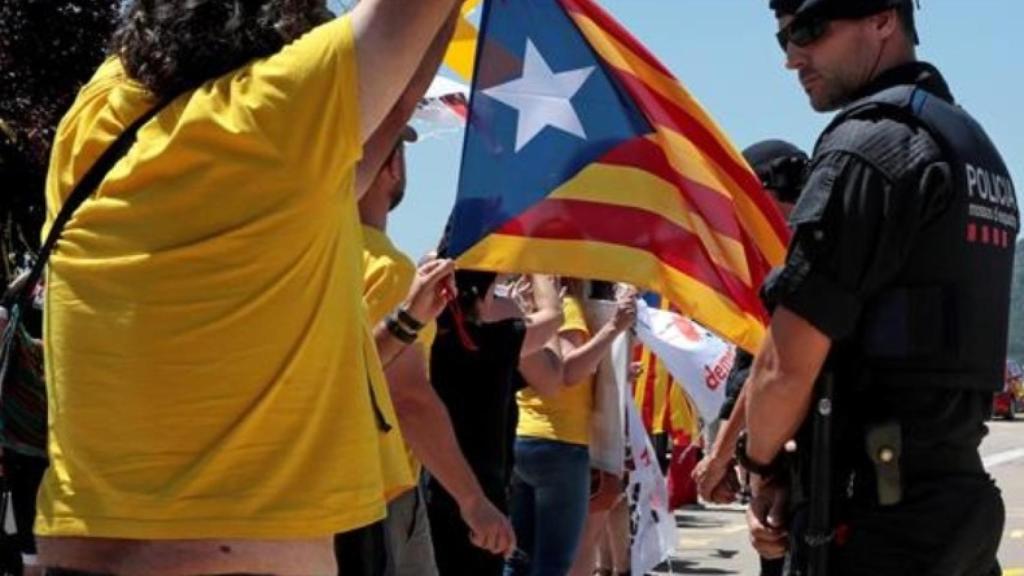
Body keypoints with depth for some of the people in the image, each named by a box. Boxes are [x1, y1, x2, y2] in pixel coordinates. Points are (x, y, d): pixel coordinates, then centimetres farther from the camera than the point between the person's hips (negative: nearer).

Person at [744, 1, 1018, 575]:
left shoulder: (872, 143, -12)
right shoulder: (976, 146, 17)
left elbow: (787, 367, -15)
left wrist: (762, 463, 3)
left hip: (877, 515, -9)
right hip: (961, 497, 9)